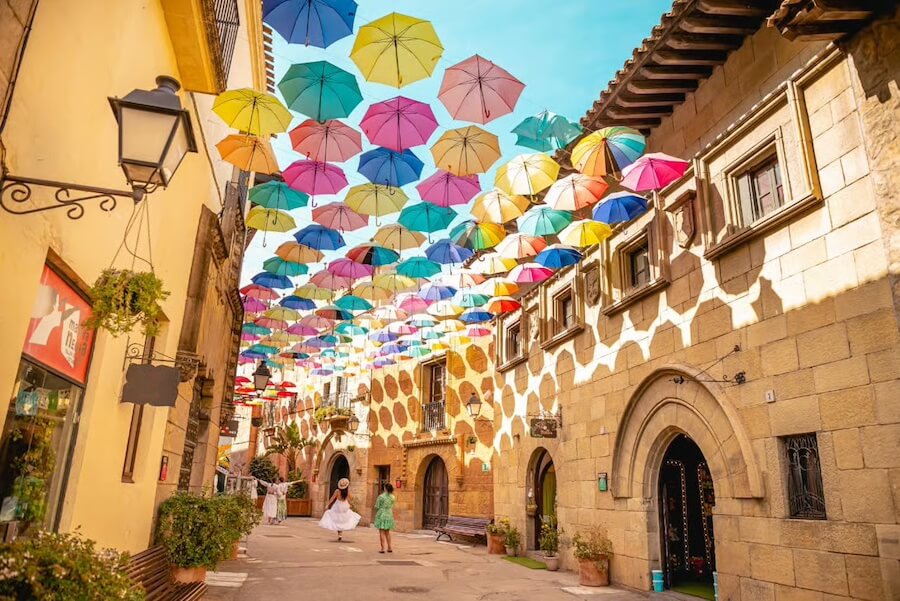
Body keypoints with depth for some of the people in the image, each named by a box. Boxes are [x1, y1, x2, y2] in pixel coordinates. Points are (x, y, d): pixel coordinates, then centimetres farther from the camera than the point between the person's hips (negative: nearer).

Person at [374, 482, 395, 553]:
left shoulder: (381, 496, -15)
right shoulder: (392, 497, 0)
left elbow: (377, 507, -8)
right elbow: (392, 507, 10)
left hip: (381, 515, -5)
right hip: (389, 515, 5)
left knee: (381, 532, 0)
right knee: (387, 532, 16)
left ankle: (382, 548, -3)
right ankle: (389, 548, 17)